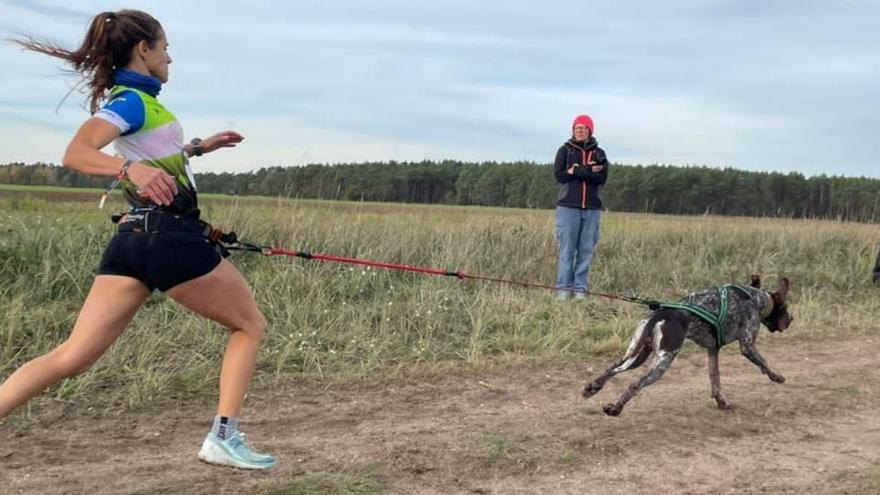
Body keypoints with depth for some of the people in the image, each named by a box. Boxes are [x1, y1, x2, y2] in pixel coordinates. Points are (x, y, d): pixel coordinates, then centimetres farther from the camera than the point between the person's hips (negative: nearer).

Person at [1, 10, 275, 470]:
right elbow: (76, 153, -26)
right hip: (171, 238, -8)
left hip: (132, 241, 8)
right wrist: (131, 168, -43)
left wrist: (198, 147, 42)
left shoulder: (129, 98, 17)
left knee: (72, 356, 2)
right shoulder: (133, 100, -10)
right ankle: (223, 438, 6)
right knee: (250, 325, 11)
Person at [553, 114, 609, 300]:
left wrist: (576, 171, -13)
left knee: (586, 250, 0)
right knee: (567, 249, -3)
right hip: (568, 206, -2)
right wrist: (588, 170, -10)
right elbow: (559, 175, -5)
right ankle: (564, 287, 2)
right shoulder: (565, 150, 7)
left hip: (591, 208, 2)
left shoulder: (599, 154, 11)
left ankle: (580, 288, 5)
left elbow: (602, 178, -4)